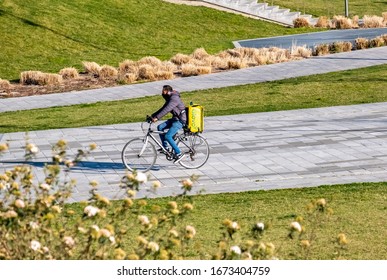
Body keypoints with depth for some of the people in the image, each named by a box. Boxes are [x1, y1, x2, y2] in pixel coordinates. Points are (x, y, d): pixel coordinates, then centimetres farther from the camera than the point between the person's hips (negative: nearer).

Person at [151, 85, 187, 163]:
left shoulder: (174, 98, -19)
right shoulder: (169, 99, 13)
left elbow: (166, 110, -30)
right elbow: (163, 109, 17)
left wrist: (157, 118, -35)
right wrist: (152, 116, 9)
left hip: (180, 121, -10)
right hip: (175, 119, 10)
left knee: (168, 136, -19)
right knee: (160, 127, -1)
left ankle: (179, 154, -12)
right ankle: (165, 147, 6)